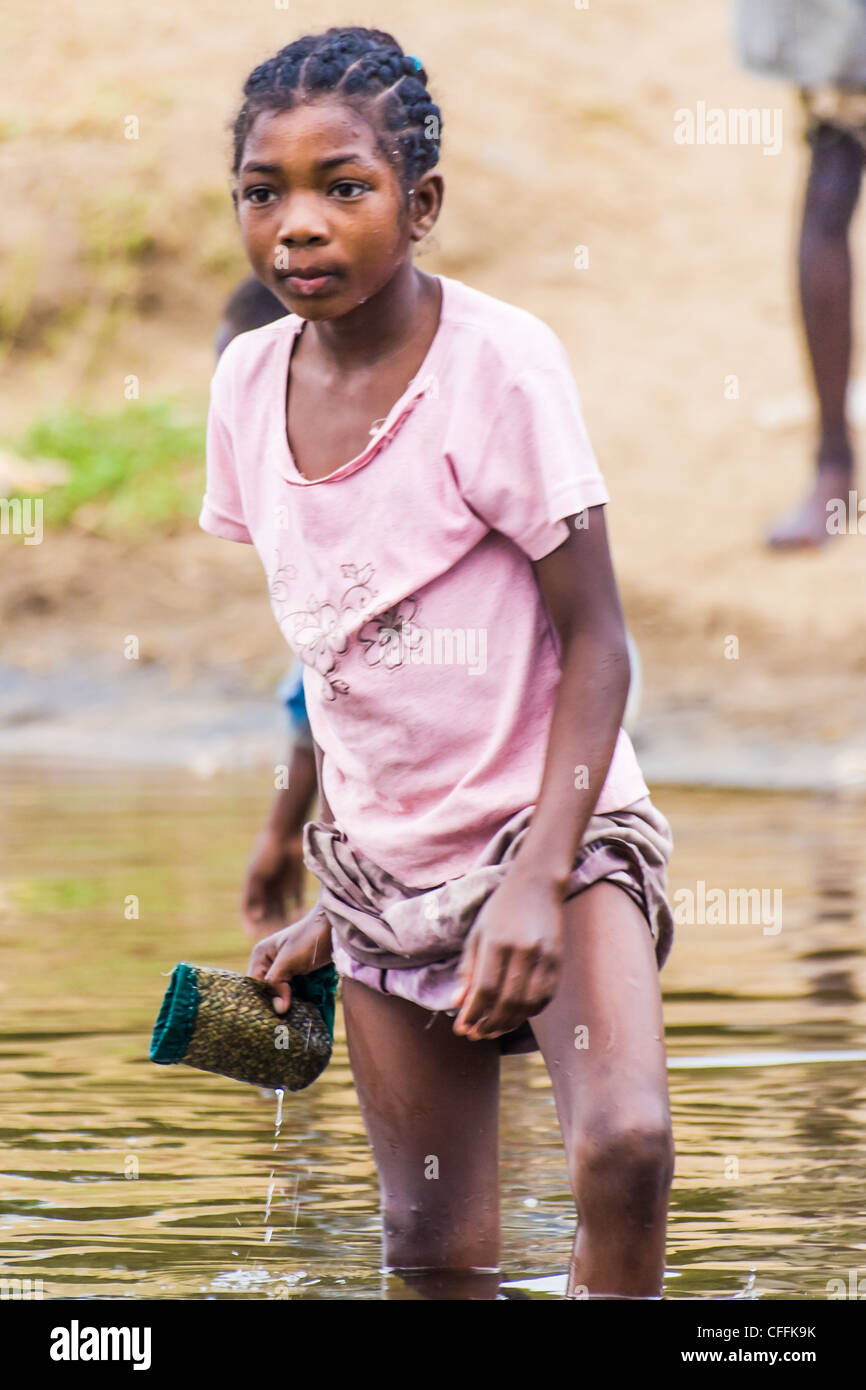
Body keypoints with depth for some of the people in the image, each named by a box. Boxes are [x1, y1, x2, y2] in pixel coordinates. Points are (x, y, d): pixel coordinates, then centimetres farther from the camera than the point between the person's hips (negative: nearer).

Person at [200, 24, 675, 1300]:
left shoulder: (499, 360, -15)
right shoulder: (251, 380, 2)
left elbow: (594, 640, -14)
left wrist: (539, 879, -24)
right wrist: (336, 905, 13)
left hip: (559, 827, -5)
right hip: (385, 863, 5)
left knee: (624, 1143, -29)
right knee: (434, 1251, 6)